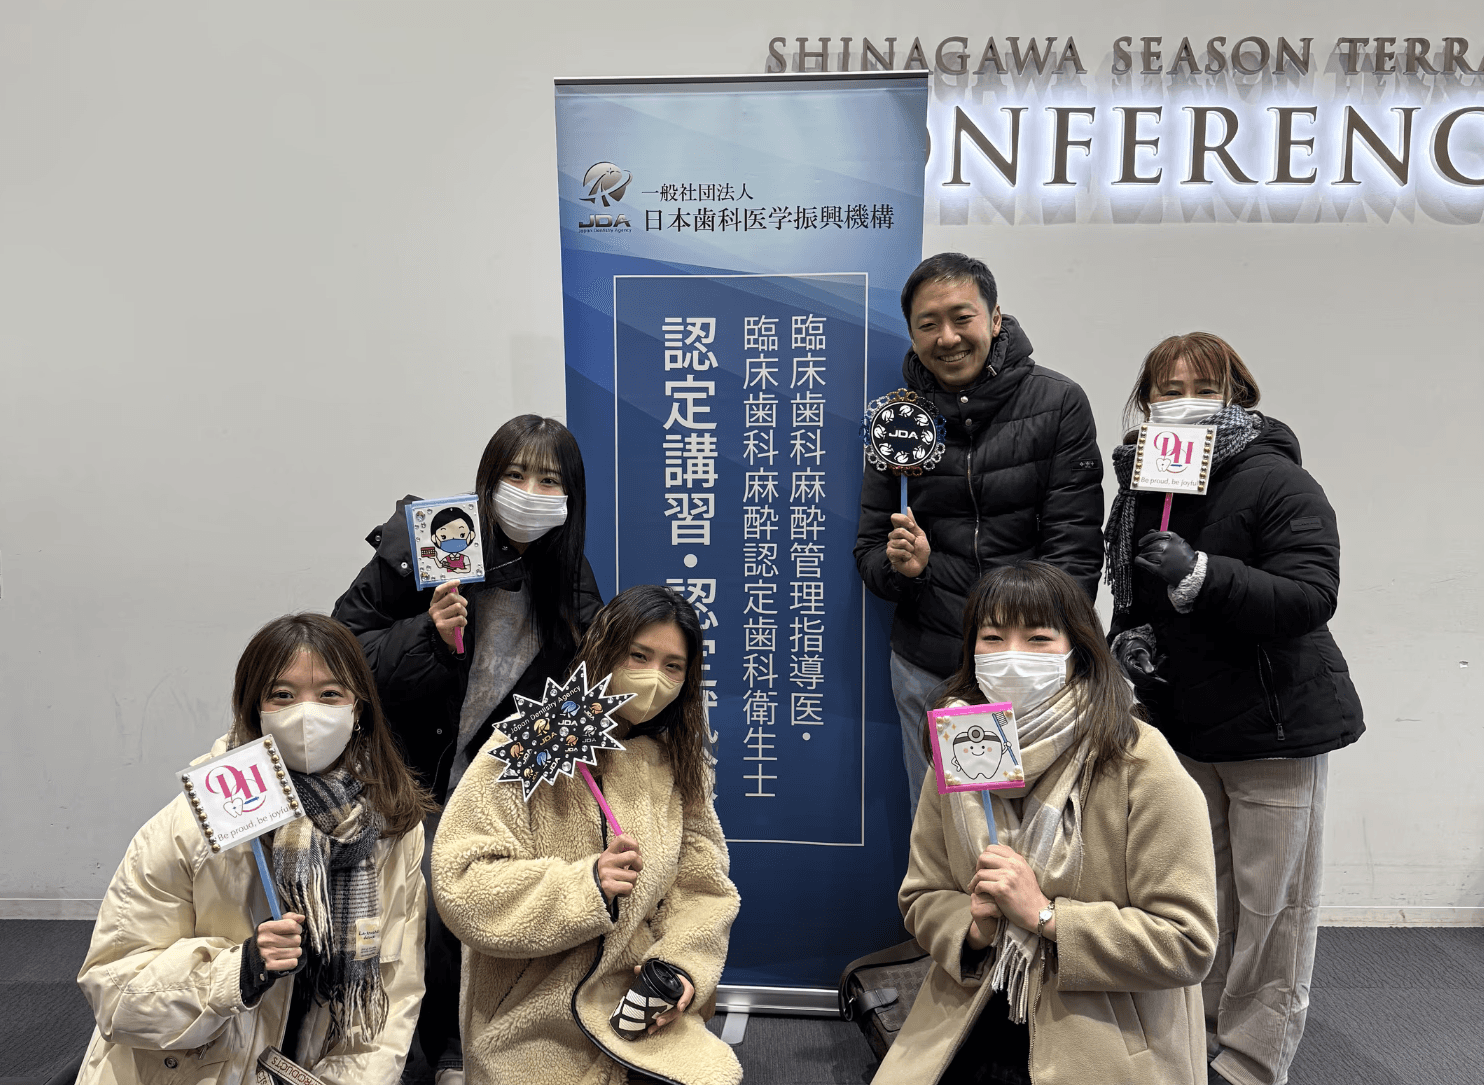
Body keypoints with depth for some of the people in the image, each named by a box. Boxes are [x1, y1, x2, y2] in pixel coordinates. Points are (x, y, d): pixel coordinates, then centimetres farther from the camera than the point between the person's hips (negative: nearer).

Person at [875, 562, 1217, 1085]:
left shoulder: (1141, 765, -14)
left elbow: (1187, 942, -16)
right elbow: (922, 897, 9)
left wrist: (1044, 914, -21)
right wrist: (973, 927, -13)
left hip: (1106, 1042, -3)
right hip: (973, 1017, 4)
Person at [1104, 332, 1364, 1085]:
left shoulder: (1278, 483, -13)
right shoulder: (1140, 491, 9)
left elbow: (1310, 596, -23)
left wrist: (1200, 576, -33)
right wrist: (1126, 637, 1)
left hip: (1276, 726, -6)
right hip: (1185, 725, 6)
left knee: (1269, 902, 3)